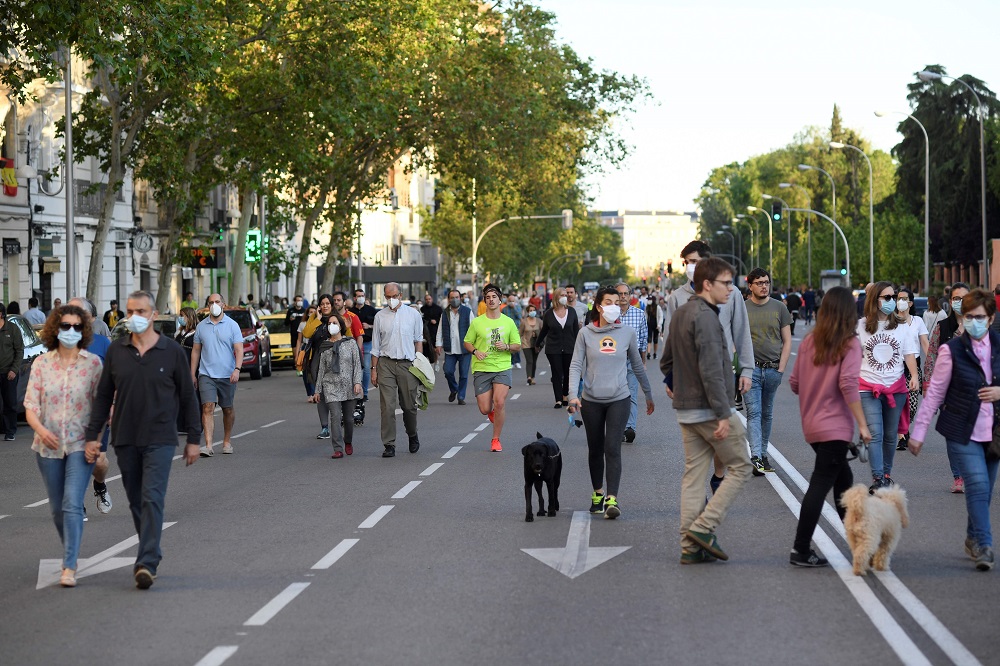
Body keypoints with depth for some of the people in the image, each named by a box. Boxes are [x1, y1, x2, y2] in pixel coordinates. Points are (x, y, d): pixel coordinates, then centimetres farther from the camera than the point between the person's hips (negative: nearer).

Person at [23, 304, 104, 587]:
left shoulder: (93, 363, -2)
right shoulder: (41, 364, 2)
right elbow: (30, 405, -3)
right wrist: (41, 430, -22)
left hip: (80, 445, -3)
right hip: (49, 445, 3)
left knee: (72, 504, -15)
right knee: (57, 508, 12)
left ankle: (69, 567, -14)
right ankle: (71, 553, 33)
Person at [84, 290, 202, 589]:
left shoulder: (172, 351, -3)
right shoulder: (116, 350, 4)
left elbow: (187, 397, 3)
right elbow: (103, 395, 8)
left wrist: (194, 439, 3)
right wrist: (92, 435, 4)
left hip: (159, 439, -4)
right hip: (125, 440, 4)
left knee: (152, 499, -13)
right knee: (136, 502, 10)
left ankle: (147, 564, -17)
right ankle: (151, 553, 25)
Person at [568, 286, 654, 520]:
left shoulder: (627, 332, 3)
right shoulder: (586, 333, 1)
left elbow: (637, 366, 13)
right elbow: (576, 366, -1)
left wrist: (648, 395, 19)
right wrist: (573, 394, -15)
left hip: (619, 399, -1)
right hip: (591, 400, 1)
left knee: (612, 448, -11)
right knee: (595, 450, 12)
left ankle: (612, 499, -15)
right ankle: (597, 492, 30)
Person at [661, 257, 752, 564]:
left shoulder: (679, 314, 12)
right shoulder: (705, 317, -18)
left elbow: (666, 361, 22)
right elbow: (711, 369, -23)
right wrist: (723, 414, -23)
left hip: (686, 409, 9)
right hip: (710, 409, -9)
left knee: (693, 474, 9)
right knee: (739, 467, 2)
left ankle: (691, 546, 9)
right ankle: (704, 527, -6)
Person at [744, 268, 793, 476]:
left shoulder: (779, 308, 6)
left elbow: (787, 341, 8)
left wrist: (781, 368, -1)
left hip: (773, 369, 2)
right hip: (751, 368, -2)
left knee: (767, 414, 10)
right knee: (753, 412, -10)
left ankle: (763, 453, 20)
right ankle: (756, 457, -19)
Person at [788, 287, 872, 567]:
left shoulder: (809, 342, 5)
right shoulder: (850, 344, -10)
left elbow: (794, 383, 8)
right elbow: (848, 384, -20)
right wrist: (862, 425, -16)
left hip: (812, 425, 7)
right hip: (834, 426, -7)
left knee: (843, 478, 21)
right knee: (820, 486, -5)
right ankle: (800, 550, -6)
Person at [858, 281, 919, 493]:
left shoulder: (900, 327, 8)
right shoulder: (861, 326, 2)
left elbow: (909, 354, 4)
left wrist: (914, 375, -11)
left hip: (896, 387, 3)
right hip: (868, 388, -3)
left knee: (890, 435, 9)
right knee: (875, 434, -14)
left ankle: (887, 473, 25)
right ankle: (877, 478, -17)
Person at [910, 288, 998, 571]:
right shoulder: (952, 350, -6)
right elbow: (934, 394, -3)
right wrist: (918, 432, -4)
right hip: (962, 431, -4)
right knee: (977, 485, -16)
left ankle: (973, 539, 27)